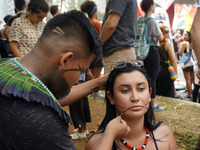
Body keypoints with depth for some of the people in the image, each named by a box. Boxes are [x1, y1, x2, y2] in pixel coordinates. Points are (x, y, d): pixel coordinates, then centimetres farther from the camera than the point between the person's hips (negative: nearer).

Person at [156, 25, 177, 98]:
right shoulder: (168, 44, -10)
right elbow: (173, 60, -11)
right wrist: (175, 73, -4)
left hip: (156, 70, 5)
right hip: (165, 70, -5)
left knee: (158, 94, 15)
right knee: (168, 94, 5)